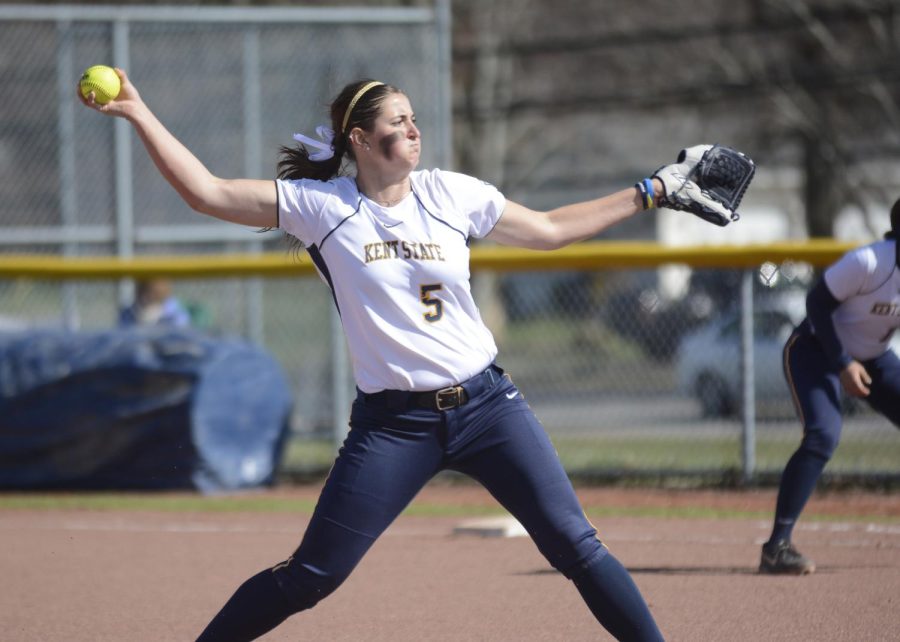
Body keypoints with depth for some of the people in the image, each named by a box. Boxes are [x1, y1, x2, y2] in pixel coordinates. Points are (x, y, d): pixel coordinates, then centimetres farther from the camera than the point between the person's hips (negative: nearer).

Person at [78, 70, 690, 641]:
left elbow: (551, 229, 16)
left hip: (486, 403, 2)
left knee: (576, 546, -5)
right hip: (393, 423, -2)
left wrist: (652, 191, 16)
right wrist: (138, 114, -14)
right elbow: (207, 192, -7)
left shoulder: (451, 194, 3)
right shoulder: (320, 205, -4)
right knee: (309, 577, -2)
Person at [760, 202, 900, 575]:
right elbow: (817, 303, -21)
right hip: (818, 349, -7)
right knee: (822, 436, -26)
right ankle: (776, 547, -26)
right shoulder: (869, 263, -30)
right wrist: (842, 365, -24)